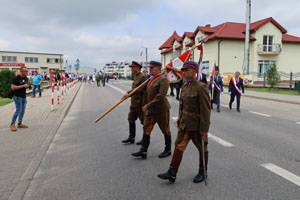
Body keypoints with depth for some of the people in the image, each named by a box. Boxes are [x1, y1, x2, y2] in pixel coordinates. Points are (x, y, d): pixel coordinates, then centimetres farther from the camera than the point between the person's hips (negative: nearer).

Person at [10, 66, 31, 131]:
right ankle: (12, 124, 2)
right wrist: (23, 86, -22)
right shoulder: (16, 78, -13)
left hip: (23, 96, 8)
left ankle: (20, 124, 19)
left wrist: (28, 86, 1)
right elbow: (13, 87, -18)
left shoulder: (26, 78, 11)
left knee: (23, 110, 9)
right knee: (18, 110, -9)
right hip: (17, 96, -8)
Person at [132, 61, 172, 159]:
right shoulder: (151, 79, 10)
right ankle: (143, 151, 11)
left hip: (161, 110, -8)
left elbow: (160, 96, -25)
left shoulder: (163, 79, -17)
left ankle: (168, 150, 25)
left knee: (165, 130, 8)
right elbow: (141, 88, 20)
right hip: (150, 110, 8)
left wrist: (148, 105, -24)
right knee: (146, 129, 5)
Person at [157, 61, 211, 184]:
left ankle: (202, 172, 31)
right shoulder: (184, 86, 7)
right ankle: (172, 173, 10)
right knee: (179, 146, 4)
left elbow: (205, 110, -19)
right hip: (185, 124, 7)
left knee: (202, 149, 12)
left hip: (197, 126, -7)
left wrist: (204, 129, -19)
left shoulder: (201, 87, -17)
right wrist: (180, 121, 17)